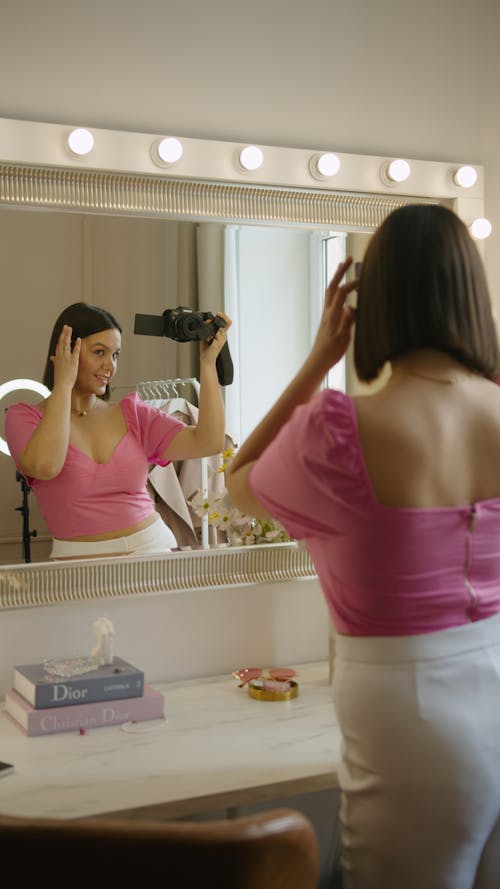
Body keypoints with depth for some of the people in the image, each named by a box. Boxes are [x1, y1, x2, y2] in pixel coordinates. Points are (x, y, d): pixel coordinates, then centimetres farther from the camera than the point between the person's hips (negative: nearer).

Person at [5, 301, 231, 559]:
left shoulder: (132, 414, 11)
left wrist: (207, 362, 0)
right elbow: (44, 466, -19)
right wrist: (63, 384, -9)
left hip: (154, 547, 3)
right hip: (81, 560, -2)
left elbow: (208, 443, 1)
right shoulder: (24, 417, 3)